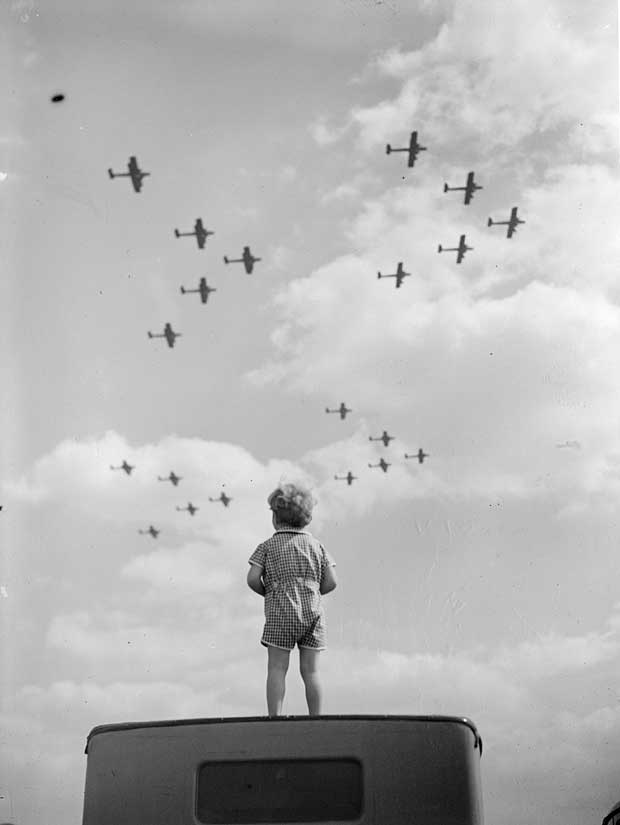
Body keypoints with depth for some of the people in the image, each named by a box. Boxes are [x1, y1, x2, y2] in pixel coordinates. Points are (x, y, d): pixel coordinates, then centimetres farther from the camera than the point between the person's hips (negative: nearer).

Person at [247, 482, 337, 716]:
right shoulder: (316, 545, 9)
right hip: (312, 612, 3)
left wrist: (267, 592, 9)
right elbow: (331, 582, 3)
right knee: (310, 671, 6)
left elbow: (253, 578, -9)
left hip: (280, 613, -3)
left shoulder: (268, 546, 1)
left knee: (277, 668, 0)